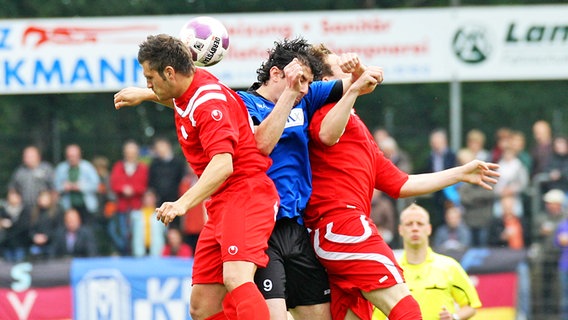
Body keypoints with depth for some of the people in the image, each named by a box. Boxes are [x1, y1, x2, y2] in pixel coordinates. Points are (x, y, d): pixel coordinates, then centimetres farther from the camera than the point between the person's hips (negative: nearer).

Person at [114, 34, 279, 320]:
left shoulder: (209, 102, -17)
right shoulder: (193, 84, 11)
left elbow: (223, 164, -31)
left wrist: (184, 203, -41)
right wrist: (145, 95, 36)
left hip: (245, 193, -10)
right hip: (221, 205, 10)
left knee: (236, 278, -33)